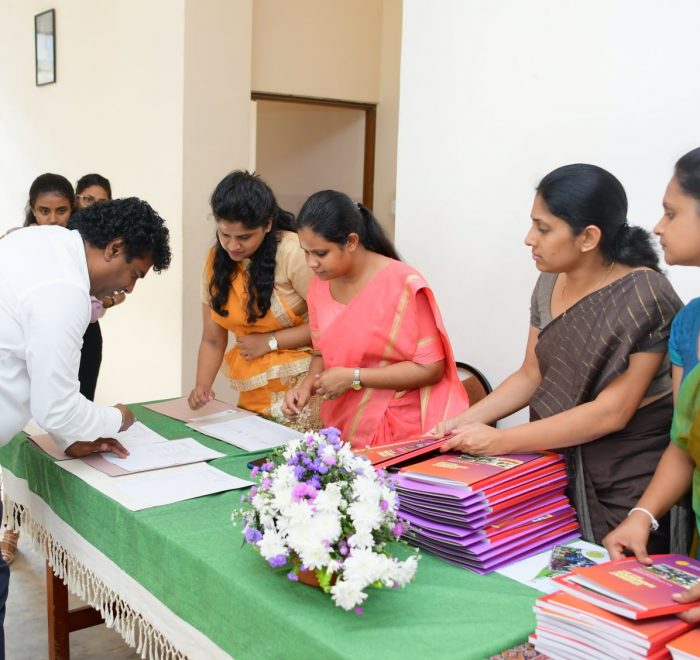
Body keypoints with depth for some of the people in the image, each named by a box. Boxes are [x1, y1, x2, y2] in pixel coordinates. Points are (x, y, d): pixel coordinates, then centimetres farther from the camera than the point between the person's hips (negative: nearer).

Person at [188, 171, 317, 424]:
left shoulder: (293, 252, -16)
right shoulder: (216, 260, 4)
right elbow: (212, 340, 8)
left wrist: (269, 342, -12)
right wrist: (202, 385, -8)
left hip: (303, 387, -5)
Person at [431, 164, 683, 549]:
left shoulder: (644, 298, -19)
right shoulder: (550, 284, 1)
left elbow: (611, 412, -21)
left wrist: (500, 440, -21)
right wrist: (465, 421, -5)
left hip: (624, 487, -5)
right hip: (555, 463, 6)